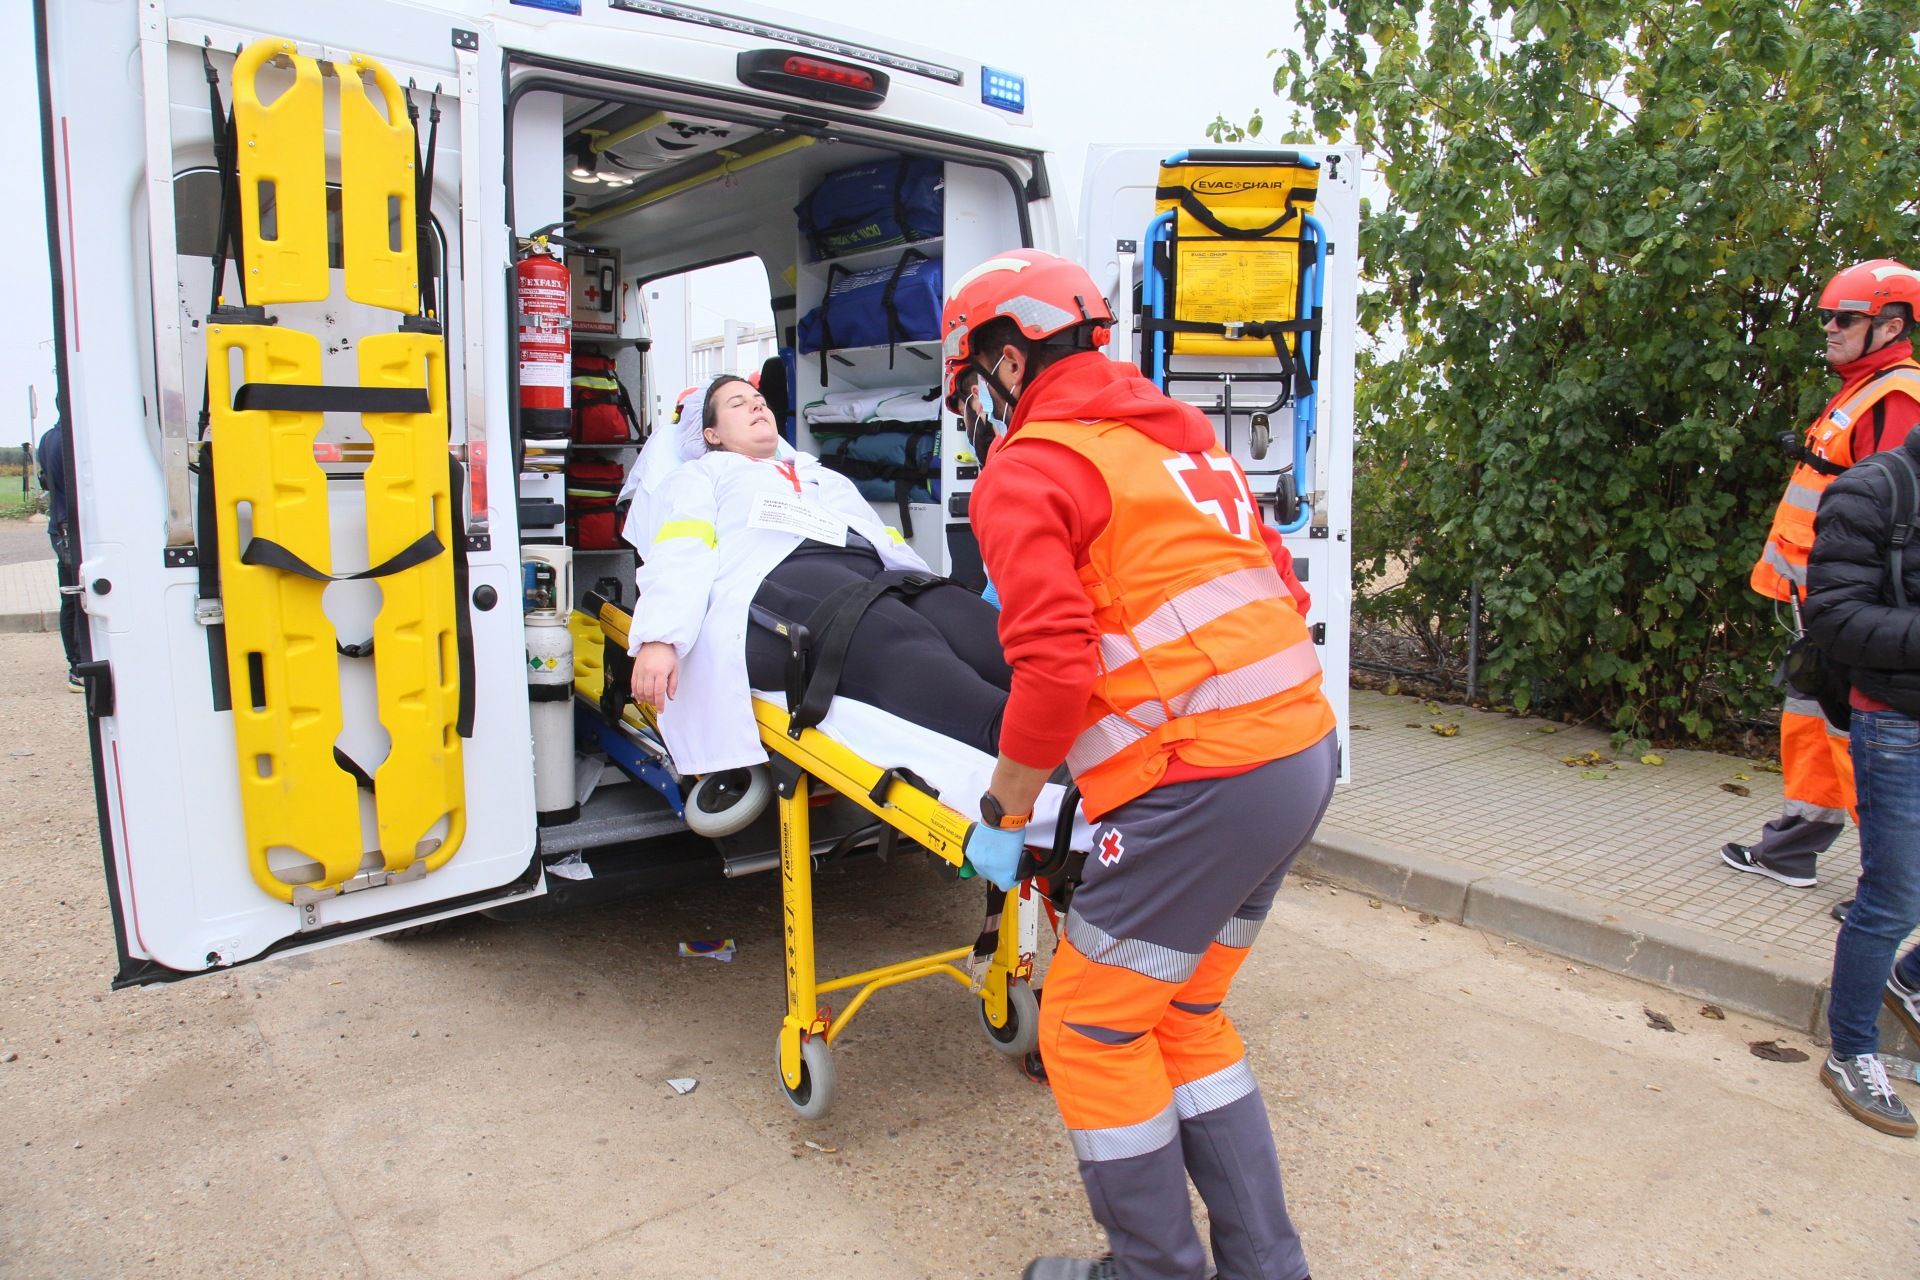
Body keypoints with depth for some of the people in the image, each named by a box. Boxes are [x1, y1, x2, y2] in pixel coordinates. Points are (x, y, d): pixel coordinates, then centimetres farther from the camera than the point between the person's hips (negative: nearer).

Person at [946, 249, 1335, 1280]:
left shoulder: (1026, 470, -8)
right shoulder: (1176, 435, 18)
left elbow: (1054, 673, -18)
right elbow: (1274, 583, 20)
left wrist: (1001, 814, -3)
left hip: (1204, 785, -9)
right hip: (1301, 751, 9)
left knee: (1091, 1033, 8)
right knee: (1184, 1018, 21)